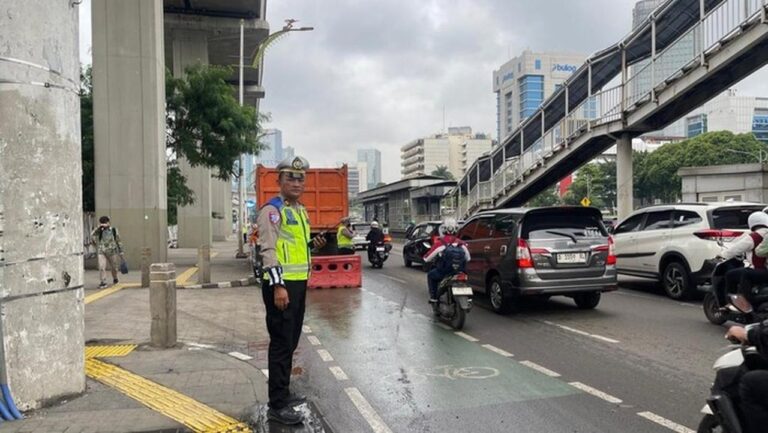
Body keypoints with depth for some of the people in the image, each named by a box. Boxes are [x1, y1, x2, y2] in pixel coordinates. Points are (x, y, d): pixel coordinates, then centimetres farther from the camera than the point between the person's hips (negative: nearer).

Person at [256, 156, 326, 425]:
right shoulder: (272, 210, -12)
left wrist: (312, 244, 8)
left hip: (299, 283, 9)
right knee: (281, 344, -5)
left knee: (291, 342, 16)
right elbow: (268, 250, -19)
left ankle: (283, 393, 29)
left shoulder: (300, 210, 16)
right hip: (281, 284, -9)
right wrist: (278, 286, -25)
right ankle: (277, 406, 2)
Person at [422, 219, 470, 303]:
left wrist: (425, 258, 21)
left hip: (443, 273, -3)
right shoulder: (461, 243, 2)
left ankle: (433, 297, 15)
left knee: (430, 275, 24)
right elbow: (468, 258, 13)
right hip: (460, 272, 3)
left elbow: (427, 259, -3)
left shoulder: (440, 243, -7)